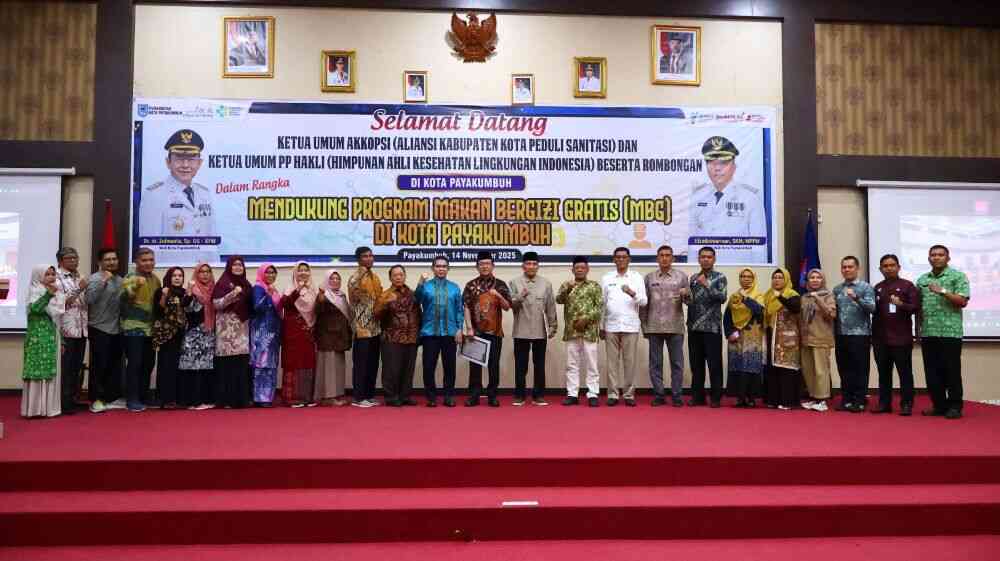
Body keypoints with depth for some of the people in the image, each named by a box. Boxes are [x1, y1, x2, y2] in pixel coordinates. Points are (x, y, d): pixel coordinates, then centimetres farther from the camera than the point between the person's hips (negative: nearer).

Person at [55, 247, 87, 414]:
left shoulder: (79, 278, 17)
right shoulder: (57, 278, -5)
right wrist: (78, 290, -17)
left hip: (81, 329, 7)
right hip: (66, 330, -7)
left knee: (77, 367, 10)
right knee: (65, 368, -5)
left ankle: (72, 399, 19)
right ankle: (64, 404, 0)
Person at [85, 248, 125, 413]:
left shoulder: (120, 280, 13)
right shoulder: (95, 279, -7)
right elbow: (89, 298, -23)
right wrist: (103, 281, -24)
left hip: (116, 329, 7)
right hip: (99, 329, -7)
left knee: (115, 365, 11)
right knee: (99, 366, -4)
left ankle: (113, 397, 19)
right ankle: (96, 400, 5)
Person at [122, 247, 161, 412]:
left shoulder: (156, 279, 12)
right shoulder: (130, 278, -9)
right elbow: (123, 298, -27)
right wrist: (135, 286, -42)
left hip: (151, 328, 7)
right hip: (134, 328, -7)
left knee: (148, 364, 12)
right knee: (134, 363, -6)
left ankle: (143, 397, 24)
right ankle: (132, 400, 2)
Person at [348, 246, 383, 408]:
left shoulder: (375, 278, 16)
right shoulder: (356, 277, -8)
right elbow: (352, 286, -30)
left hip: (375, 328, 8)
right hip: (362, 328, -8)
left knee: (373, 364, 12)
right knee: (361, 364, -3)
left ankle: (369, 395, 20)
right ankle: (358, 397, 5)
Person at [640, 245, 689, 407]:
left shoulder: (682, 276, 5)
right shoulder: (649, 277, 8)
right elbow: (643, 303, 9)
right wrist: (644, 325, 6)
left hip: (675, 327, -1)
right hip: (654, 327, 1)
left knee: (677, 363, 2)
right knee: (655, 363, 4)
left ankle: (676, 395, 10)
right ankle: (658, 395, 12)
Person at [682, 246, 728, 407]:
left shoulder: (719, 277, 1)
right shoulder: (693, 278, 13)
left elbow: (722, 298, -12)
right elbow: (690, 301, 13)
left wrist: (706, 285, -19)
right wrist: (685, 295, -8)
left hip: (712, 327, -4)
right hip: (694, 327, 4)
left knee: (714, 364, -1)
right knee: (696, 364, 7)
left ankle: (716, 398, 6)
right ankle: (697, 396, 15)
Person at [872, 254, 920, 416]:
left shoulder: (907, 285, 0)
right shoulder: (877, 288, 13)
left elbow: (916, 308, -5)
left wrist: (901, 304, -24)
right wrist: (873, 334, 9)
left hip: (901, 337, -4)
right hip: (880, 338, 4)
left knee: (905, 372, 1)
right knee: (883, 372, 9)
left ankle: (906, 404, 6)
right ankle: (884, 403, 15)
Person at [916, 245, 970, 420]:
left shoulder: (958, 276, 1)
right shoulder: (922, 279, 15)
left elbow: (963, 301, -10)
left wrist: (942, 291, -18)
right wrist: (918, 329, 11)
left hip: (950, 332, -5)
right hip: (928, 333, 5)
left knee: (951, 371, 0)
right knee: (932, 372, 8)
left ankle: (955, 407, 9)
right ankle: (939, 405, 17)